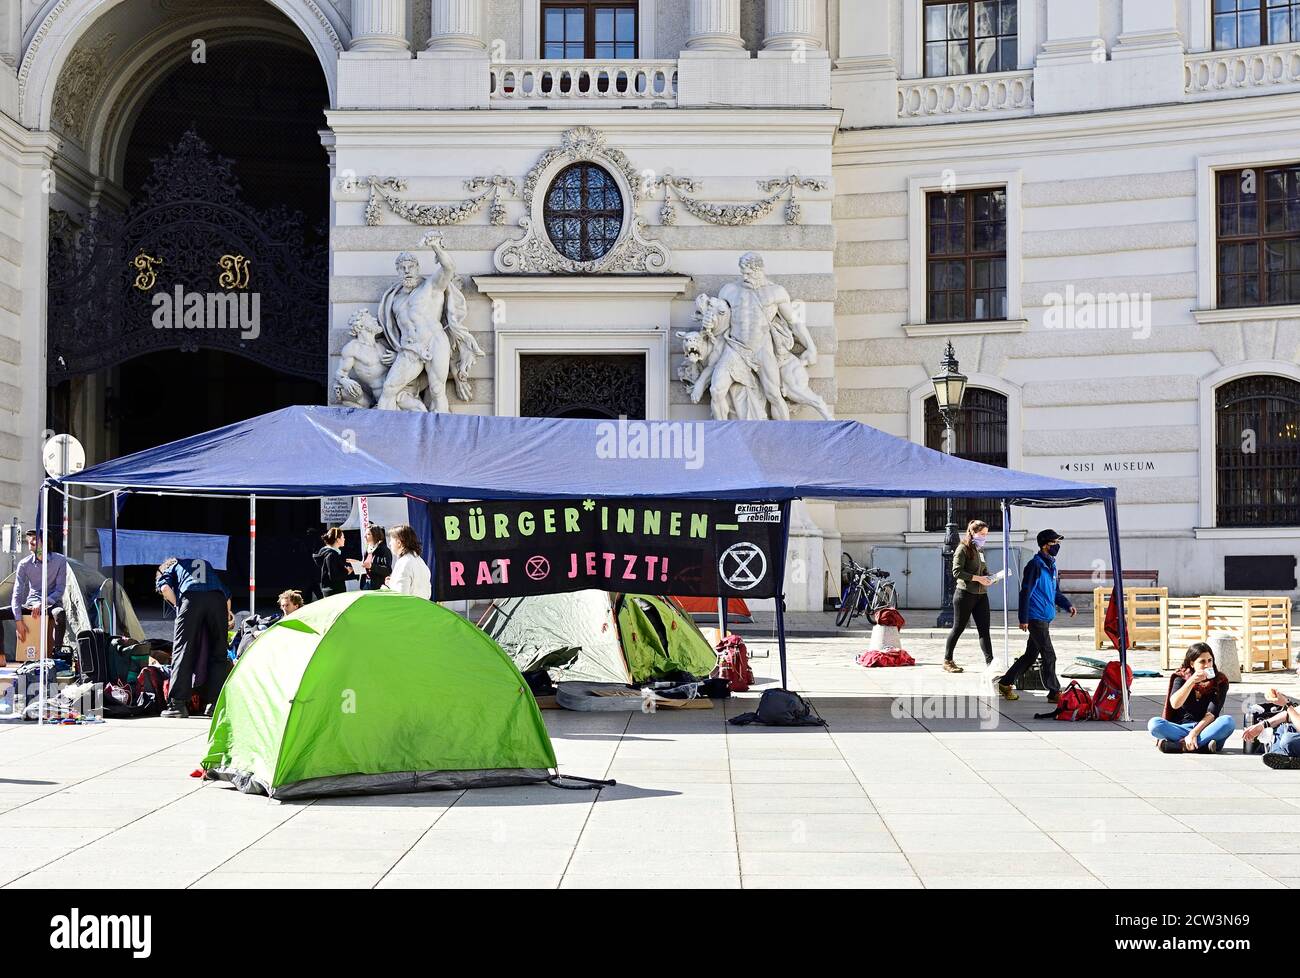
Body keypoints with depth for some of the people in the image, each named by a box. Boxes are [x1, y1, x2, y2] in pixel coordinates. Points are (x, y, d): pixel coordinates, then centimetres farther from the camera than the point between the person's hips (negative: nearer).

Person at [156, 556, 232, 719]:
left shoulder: (172, 567, 31)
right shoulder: (207, 564, 42)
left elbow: (165, 588, 8)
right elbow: (227, 593, 33)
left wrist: (178, 606, 18)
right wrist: (228, 615, 44)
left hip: (191, 597, -3)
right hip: (218, 599, 3)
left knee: (182, 650, -1)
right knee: (218, 654, 11)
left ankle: (177, 704, -9)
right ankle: (215, 703, 5)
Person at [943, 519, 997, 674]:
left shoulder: (980, 550, 16)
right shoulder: (963, 549, -8)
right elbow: (957, 572, -16)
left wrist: (988, 578, 3)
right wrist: (977, 578, -21)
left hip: (981, 594, 7)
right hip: (965, 593, -7)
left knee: (984, 629, 0)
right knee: (958, 628, 1)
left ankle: (990, 662, -4)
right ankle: (947, 661, 11)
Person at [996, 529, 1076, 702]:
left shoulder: (1051, 566, 15)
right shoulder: (1035, 565, -13)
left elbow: (1055, 592, 24)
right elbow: (1025, 592, -15)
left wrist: (1067, 605, 6)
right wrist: (1023, 619, -16)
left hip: (1046, 619, 9)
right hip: (1036, 618, -9)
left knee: (1030, 655, 13)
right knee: (1049, 656, -6)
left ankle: (1006, 683, 23)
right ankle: (1054, 692, 1)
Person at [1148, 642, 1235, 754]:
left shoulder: (1220, 681, 0)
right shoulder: (1181, 678, 4)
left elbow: (1212, 713, -11)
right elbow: (1174, 704, -14)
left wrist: (1194, 733, -25)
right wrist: (1191, 681, -25)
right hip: (1181, 727, 0)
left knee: (1228, 721, -32)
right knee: (1154, 723, -28)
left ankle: (1181, 744, -34)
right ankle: (1203, 744, -34)